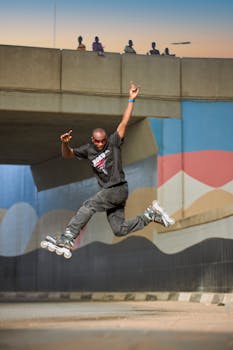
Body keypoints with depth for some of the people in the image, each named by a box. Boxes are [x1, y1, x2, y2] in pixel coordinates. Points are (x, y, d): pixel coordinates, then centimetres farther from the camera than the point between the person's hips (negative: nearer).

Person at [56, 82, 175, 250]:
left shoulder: (114, 142, -3)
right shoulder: (88, 149, 7)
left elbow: (124, 122, -10)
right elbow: (67, 154, 7)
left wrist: (131, 100, -15)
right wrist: (65, 143, -15)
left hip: (119, 189, -6)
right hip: (108, 192, 6)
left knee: (89, 205, -22)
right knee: (119, 229, 6)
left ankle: (68, 237, -25)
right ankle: (151, 215, 20)